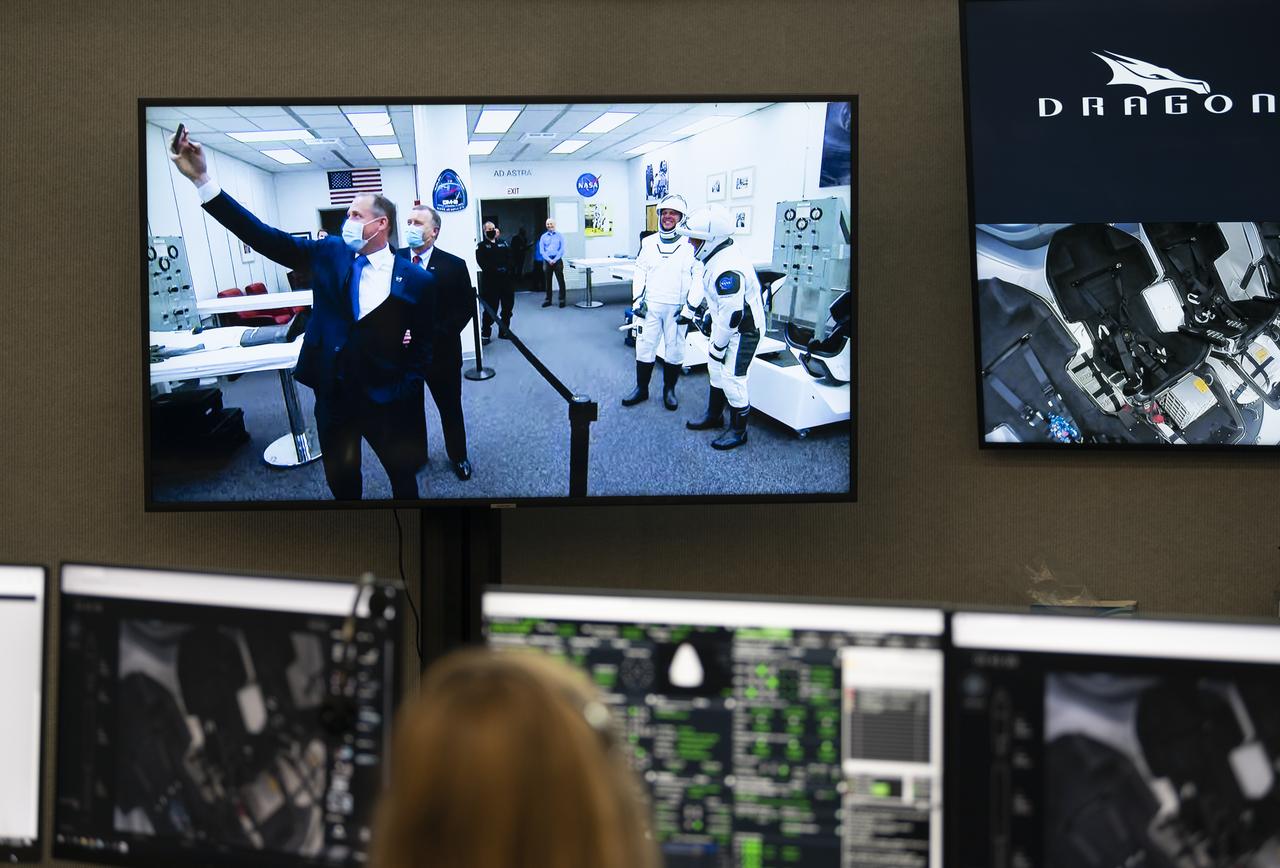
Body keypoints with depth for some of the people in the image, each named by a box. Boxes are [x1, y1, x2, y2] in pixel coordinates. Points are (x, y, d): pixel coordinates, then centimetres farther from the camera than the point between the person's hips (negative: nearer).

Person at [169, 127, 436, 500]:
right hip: (333, 394, 3)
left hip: (386, 399, -3)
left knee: (403, 476, 10)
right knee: (341, 480, 15)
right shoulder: (329, 253, 0)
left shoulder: (417, 281, -8)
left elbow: (422, 345, -3)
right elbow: (266, 237, -8)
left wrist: (406, 393, -15)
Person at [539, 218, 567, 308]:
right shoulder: (543, 237, 11)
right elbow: (541, 250, 4)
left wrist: (555, 260, -11)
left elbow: (562, 249, -2)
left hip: (557, 260, -2)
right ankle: (548, 300, 11)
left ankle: (562, 300, -3)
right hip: (547, 260, 2)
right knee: (547, 281, 5)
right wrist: (549, 260, -9)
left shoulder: (560, 236, 6)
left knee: (560, 280, -6)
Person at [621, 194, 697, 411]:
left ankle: (669, 390, 19)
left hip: (676, 308, -3)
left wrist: (690, 307, -10)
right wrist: (637, 300, 2)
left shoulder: (690, 245, -3)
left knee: (674, 350, 6)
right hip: (650, 305, 3)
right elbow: (640, 273, 12)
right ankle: (641, 389, 15)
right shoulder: (649, 243, 7)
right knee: (644, 347, 5)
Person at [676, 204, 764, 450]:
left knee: (732, 378, -4)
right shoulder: (718, 254, -1)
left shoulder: (728, 269, -33)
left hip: (743, 330, -10)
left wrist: (717, 346, -19)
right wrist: (708, 316, 17)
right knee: (716, 370, 21)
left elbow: (731, 315, -29)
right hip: (723, 322, 10)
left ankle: (738, 430, 10)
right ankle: (714, 416, 38)